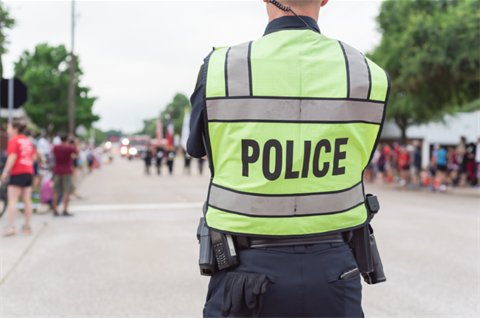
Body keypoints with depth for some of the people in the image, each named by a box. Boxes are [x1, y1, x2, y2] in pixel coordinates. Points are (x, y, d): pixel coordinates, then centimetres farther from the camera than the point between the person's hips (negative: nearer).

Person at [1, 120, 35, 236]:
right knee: (27, 200, 8)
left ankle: (10, 226, -13)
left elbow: (12, 157, -15)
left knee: (12, 199, -7)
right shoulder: (28, 141, 15)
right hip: (29, 172, 7)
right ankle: (27, 226, 10)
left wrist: (5, 171, -13)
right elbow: (32, 157, 16)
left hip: (17, 173, -7)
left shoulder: (13, 140, -6)